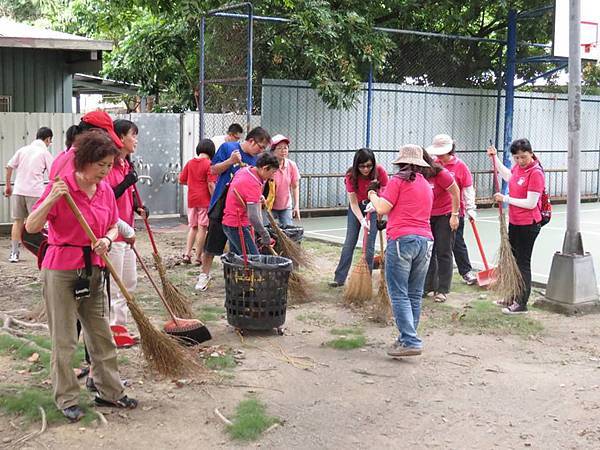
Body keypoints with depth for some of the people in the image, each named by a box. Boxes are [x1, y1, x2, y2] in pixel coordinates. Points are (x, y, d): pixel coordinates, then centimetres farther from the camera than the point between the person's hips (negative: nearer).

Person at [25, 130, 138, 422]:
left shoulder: (106, 190, 3)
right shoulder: (61, 187, -14)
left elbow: (113, 226, 15)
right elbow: (31, 226, -18)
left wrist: (107, 240, -7)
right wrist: (52, 198, -31)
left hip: (93, 271, 6)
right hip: (61, 271, -6)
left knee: (102, 335, 13)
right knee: (64, 340, 3)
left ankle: (109, 392, 25)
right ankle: (67, 399, 17)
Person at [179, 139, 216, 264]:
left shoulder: (190, 163, 6)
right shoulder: (209, 164, -10)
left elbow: (181, 180, 11)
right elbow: (211, 185, -15)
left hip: (192, 200, 5)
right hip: (204, 200, -5)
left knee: (193, 227, 15)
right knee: (202, 228, 1)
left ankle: (187, 254, 6)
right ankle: (198, 257, 4)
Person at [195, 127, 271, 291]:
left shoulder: (255, 160, 6)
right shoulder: (228, 147, -6)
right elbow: (213, 170, -6)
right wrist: (231, 161, -20)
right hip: (222, 204, -3)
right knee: (213, 242, 5)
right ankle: (204, 274, 19)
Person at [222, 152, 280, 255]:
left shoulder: (243, 171, 4)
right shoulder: (253, 185, -24)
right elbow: (253, 216, -31)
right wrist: (265, 235, -22)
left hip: (229, 223, 10)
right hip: (237, 226, -10)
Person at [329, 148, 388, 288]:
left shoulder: (380, 171, -25)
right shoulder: (351, 176, -23)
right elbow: (353, 203, -21)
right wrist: (362, 221, -35)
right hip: (356, 207, 1)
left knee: (369, 245, -4)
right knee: (349, 243, 3)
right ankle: (339, 278, 8)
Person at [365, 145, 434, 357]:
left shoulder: (399, 180, -2)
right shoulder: (427, 186, 20)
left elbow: (383, 208, -6)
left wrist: (373, 197, 15)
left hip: (402, 240, -7)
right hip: (425, 240, 7)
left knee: (399, 294, -5)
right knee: (415, 294, 11)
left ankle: (410, 341, -12)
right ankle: (407, 338, 17)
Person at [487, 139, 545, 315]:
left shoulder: (535, 173, -20)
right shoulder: (518, 167, 3)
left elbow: (530, 203, -23)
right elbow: (508, 175, 28)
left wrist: (505, 199, -18)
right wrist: (495, 157, 24)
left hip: (528, 225, -9)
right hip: (514, 222, 9)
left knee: (523, 263, -1)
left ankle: (522, 304, 9)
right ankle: (513, 297, 32)